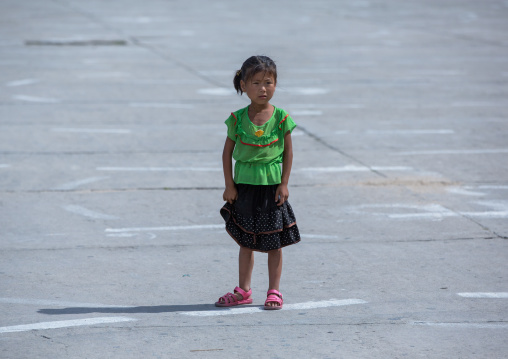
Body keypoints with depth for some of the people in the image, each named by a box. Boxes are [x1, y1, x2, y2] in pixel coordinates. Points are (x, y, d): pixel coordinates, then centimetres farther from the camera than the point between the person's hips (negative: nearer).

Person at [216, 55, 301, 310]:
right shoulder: (238, 119, -4)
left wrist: (284, 184, -5)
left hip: (271, 186, -1)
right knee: (246, 241, 10)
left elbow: (288, 151, -1)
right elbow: (228, 151, 2)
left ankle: (274, 292, 13)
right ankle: (243, 291, 19)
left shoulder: (281, 118, -6)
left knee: (274, 241, 4)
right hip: (244, 185, 1)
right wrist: (229, 185, -2)